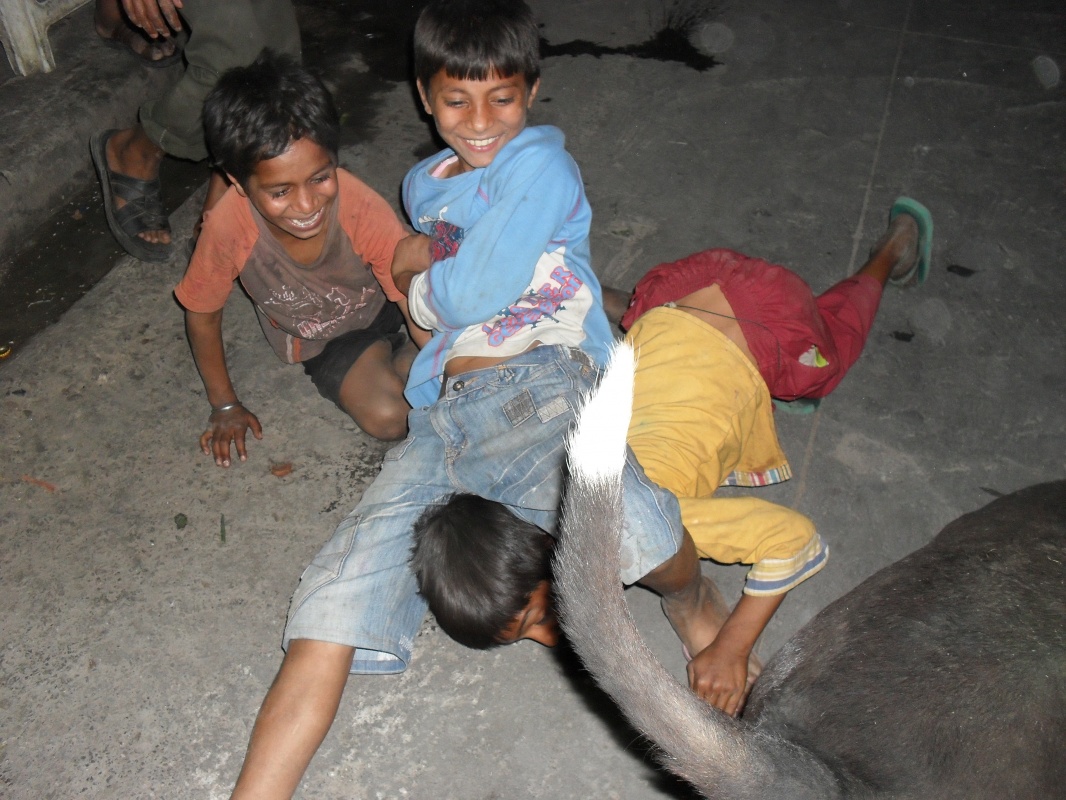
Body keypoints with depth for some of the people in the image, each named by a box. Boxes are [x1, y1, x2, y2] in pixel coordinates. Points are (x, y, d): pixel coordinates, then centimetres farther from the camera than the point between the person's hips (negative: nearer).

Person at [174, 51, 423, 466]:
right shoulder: (229, 227, -32)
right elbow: (202, 314, -12)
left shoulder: (363, 207, -35)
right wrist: (224, 404, -4)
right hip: (319, 341, 0)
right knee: (387, 416, -22)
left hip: (381, 305, 1)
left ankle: (395, 361, 9)